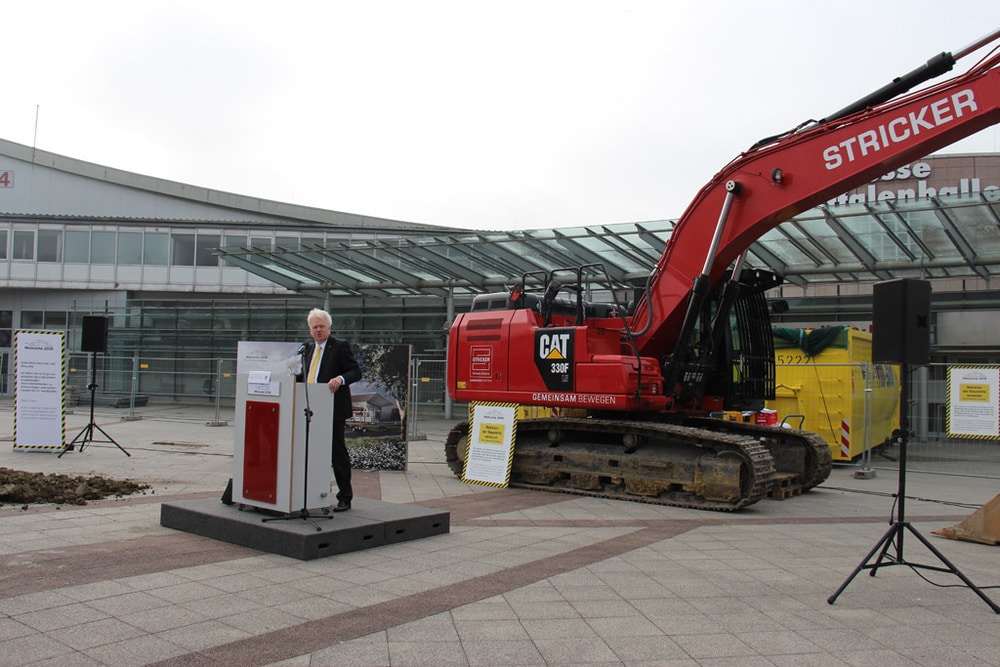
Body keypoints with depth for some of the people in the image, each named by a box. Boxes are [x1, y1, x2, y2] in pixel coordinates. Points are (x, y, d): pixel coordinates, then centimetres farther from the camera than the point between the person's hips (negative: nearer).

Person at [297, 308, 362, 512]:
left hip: (333, 410, -6)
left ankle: (345, 498, 8)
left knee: (338, 453, 0)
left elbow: (356, 372, -10)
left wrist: (340, 379, -28)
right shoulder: (308, 349, 17)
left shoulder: (340, 347, -4)